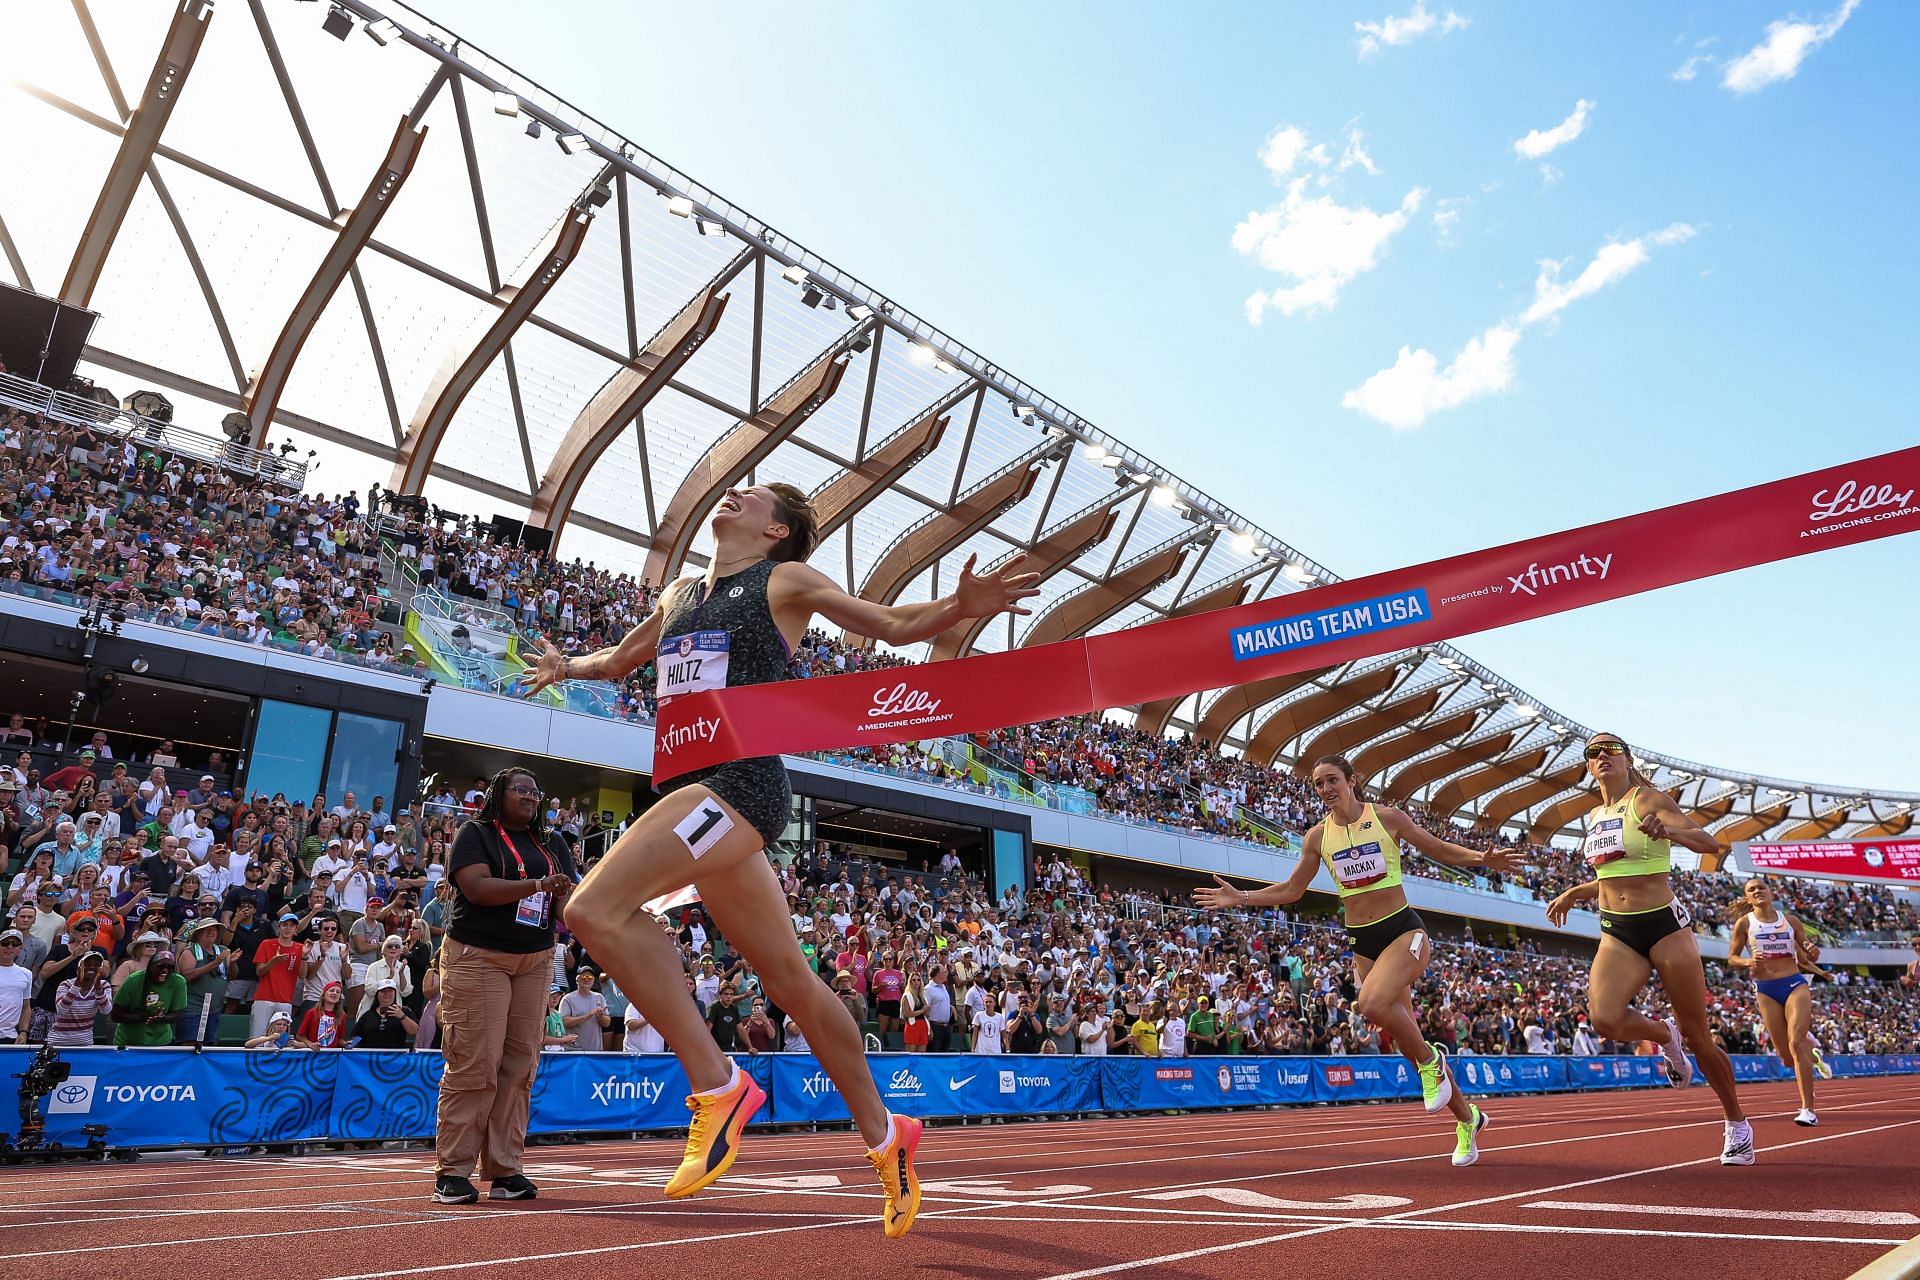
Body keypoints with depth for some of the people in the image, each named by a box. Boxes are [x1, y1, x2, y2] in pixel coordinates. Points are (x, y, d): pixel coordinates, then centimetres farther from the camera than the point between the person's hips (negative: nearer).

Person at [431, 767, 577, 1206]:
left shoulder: (552, 846, 17)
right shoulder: (476, 834, 1)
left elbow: (567, 903, 12)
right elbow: (477, 887, -14)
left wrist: (565, 897, -12)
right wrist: (536, 885, -23)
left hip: (535, 961, 5)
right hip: (477, 957, -5)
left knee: (519, 1067, 3)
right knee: (475, 1065, -8)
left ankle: (505, 1170, 8)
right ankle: (453, 1172, 0)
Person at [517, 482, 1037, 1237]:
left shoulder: (786, 580, 4)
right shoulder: (679, 595, 21)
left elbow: (894, 625, 3)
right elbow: (621, 659, 41)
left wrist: (961, 606, -12)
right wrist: (569, 667, 28)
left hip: (740, 784, -7)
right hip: (695, 791, 7)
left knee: (595, 909, -22)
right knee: (790, 981, 12)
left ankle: (717, 1085, -11)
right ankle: (883, 1136, 26)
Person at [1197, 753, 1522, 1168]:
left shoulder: (1386, 817, -5)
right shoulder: (1318, 836, 3)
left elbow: (1441, 850, 4)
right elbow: (1291, 890, 10)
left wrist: (1482, 859, -14)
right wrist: (1241, 897, -1)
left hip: (1404, 931, -4)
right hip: (1361, 942, 4)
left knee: (1373, 1003, -32)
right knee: (1405, 1039, 8)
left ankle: (1431, 1059, -2)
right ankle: (1467, 1118, 30)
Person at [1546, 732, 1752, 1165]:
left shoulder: (1647, 799, -7)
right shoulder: (1594, 817, 11)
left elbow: (1709, 842, -19)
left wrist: (1668, 830, -36)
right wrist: (1574, 893, 21)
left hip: (1664, 924, -4)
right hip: (1617, 933, 4)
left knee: (1697, 1036, 5)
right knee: (1605, 1019, -21)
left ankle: (1738, 1125, 29)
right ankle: (1666, 1037, 12)